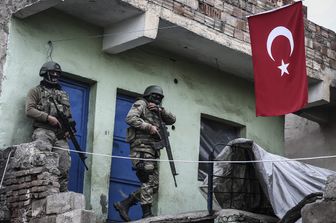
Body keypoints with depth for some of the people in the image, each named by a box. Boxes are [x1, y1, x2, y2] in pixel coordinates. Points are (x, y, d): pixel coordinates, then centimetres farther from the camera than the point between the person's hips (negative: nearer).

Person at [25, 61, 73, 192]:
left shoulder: (63, 94, 27)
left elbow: (69, 116, 26)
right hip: (43, 131, -5)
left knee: (64, 167, -4)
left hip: (61, 135, 5)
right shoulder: (36, 91, 12)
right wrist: (48, 117, -12)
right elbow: (29, 110, -1)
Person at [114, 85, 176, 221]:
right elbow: (130, 118, -13)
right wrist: (149, 127, -17)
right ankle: (147, 214, -14)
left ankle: (123, 205, 6)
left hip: (152, 151, 8)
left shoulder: (156, 111, 26)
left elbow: (172, 119, 15)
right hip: (142, 148, -8)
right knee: (149, 181, -14)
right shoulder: (140, 104, 4)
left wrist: (159, 110, 1)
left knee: (154, 185, 4)